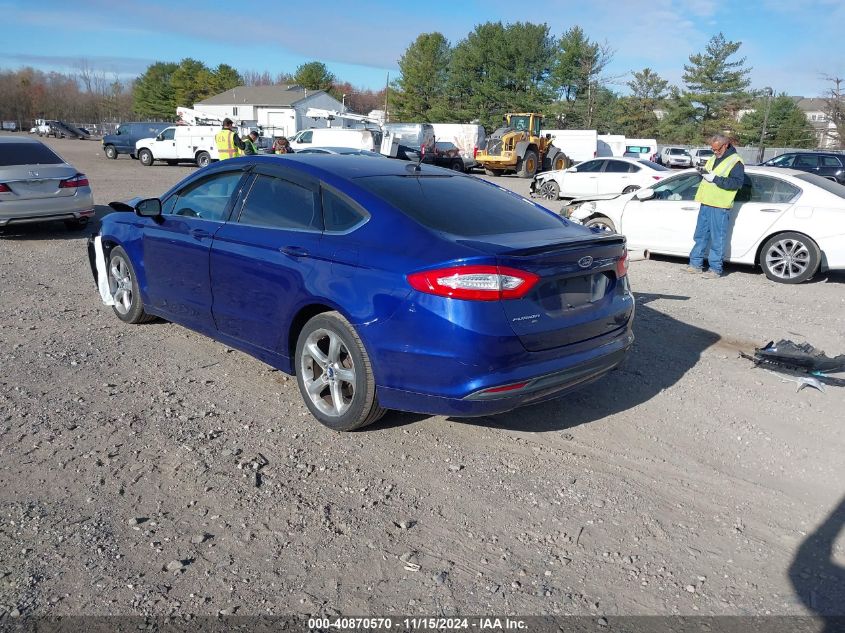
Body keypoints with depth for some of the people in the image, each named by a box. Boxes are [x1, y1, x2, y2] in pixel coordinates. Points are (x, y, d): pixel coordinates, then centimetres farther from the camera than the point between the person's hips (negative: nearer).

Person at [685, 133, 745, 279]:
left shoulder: (735, 162, -7)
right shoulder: (713, 159, 17)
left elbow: (737, 182, -17)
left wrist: (715, 178, -21)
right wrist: (703, 172, 5)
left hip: (720, 207, -8)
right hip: (706, 204, 8)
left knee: (717, 239, -3)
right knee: (700, 235, 12)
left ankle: (715, 269, 2)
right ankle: (696, 264, 20)